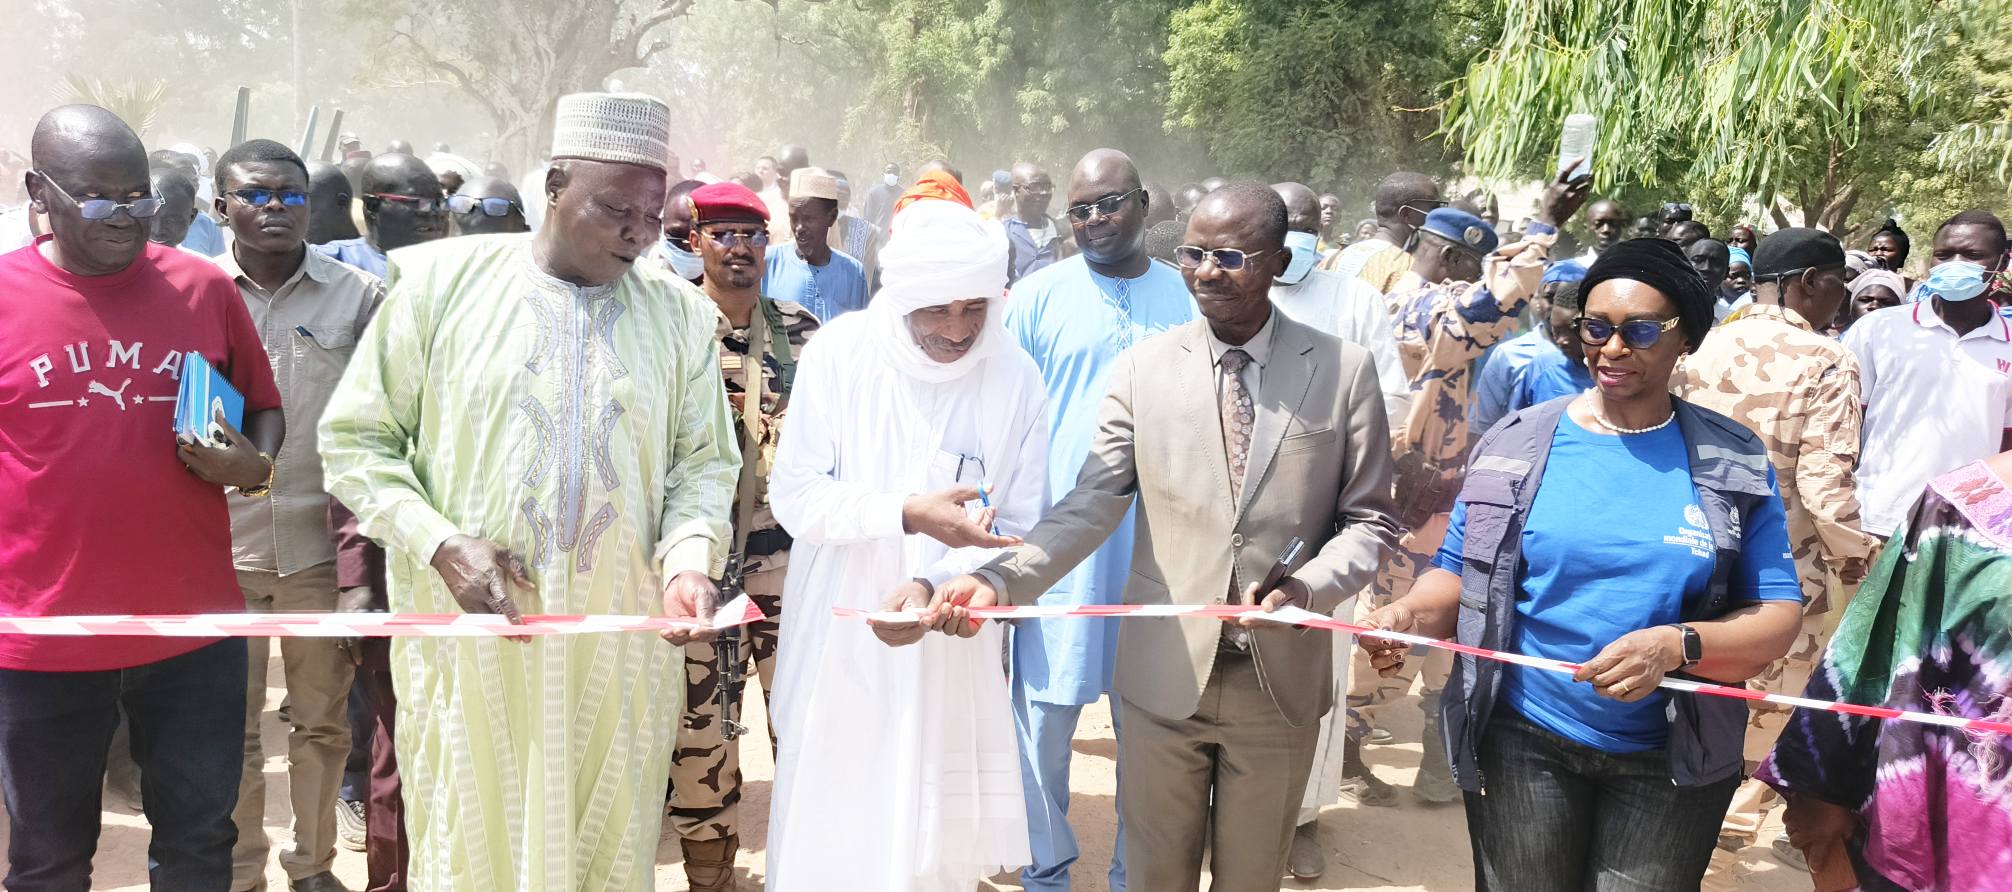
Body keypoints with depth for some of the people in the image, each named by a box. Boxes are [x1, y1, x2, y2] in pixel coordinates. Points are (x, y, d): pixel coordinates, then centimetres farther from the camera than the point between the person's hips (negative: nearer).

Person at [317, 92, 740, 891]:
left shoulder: (679, 312, 5)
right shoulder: (443, 281, -1)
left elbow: (703, 461, 9)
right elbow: (355, 438, 2)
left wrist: (689, 558, -11)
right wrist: (440, 544, -12)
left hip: (621, 644, 2)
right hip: (470, 627, -1)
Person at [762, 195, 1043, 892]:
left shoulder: (1015, 377, -7)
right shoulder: (840, 353, -10)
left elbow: (1017, 527, -4)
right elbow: (794, 497, -11)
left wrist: (931, 586, -21)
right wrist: (909, 515, -24)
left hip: (950, 646, 1)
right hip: (838, 636, -1)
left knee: (938, 834, 8)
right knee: (827, 828, 7)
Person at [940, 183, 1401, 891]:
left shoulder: (1345, 371, -3)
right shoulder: (1143, 368, -2)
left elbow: (1370, 519, 1)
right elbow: (1091, 505, -7)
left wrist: (1308, 588, -18)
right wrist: (999, 580, -23)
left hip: (1282, 680, 0)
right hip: (1164, 674, 0)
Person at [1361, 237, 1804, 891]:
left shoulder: (1734, 463, -3)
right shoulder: (1515, 444, -2)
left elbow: (1777, 618, -6)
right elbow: (1459, 571, 3)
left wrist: (1676, 645, -24)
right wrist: (1409, 615, -19)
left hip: (1672, 759, 0)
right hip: (1525, 742, 0)